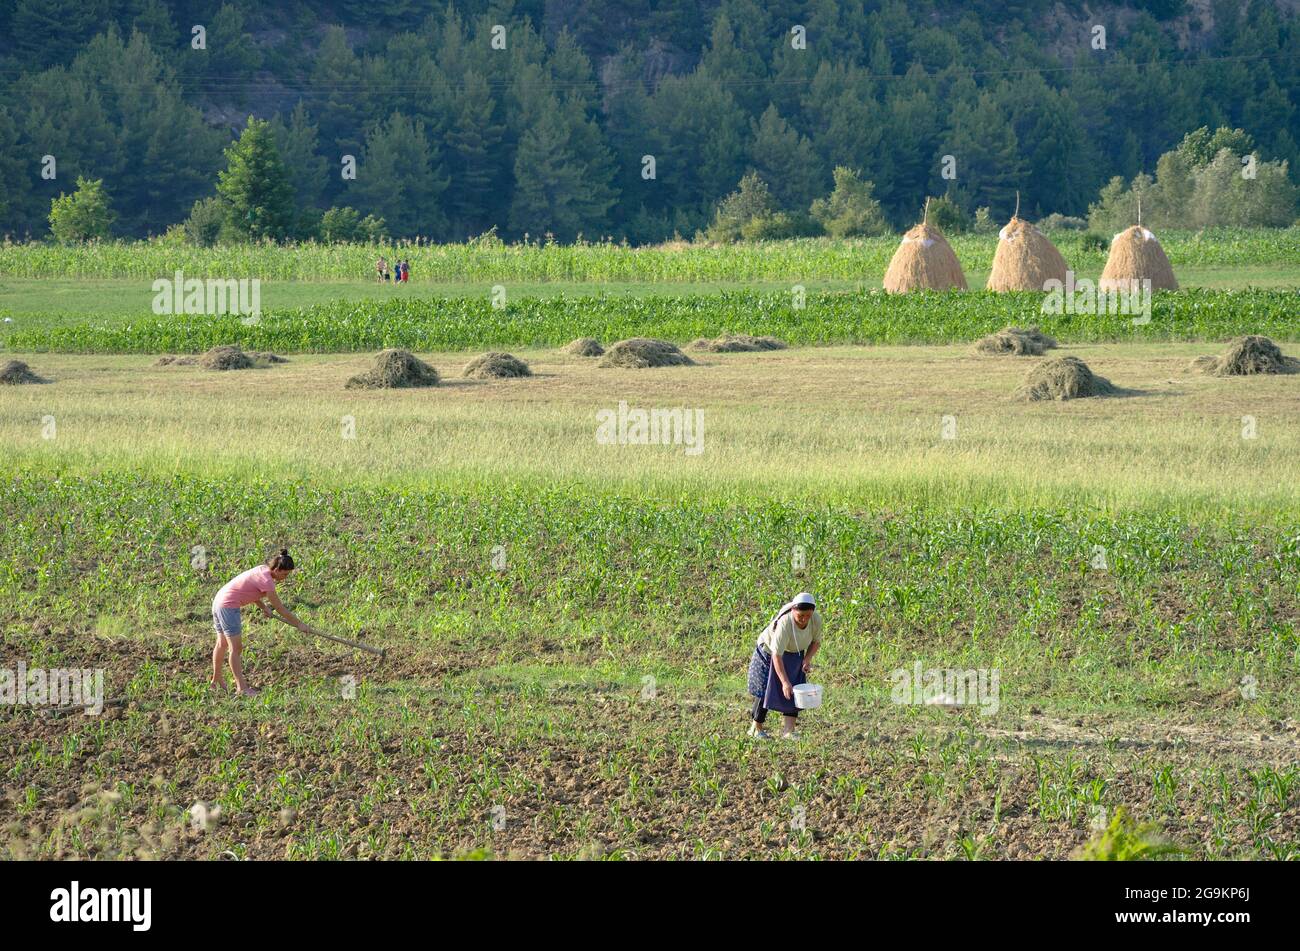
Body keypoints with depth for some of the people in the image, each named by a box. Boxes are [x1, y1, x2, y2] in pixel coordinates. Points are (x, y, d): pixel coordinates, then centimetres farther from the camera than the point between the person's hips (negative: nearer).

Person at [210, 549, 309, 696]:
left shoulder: (263, 570, 7)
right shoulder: (266, 580, -20)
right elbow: (280, 609, -16)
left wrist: (264, 606, 3)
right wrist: (299, 624, -8)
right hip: (229, 606, -10)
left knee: (222, 644, 21)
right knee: (236, 647, -9)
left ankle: (216, 680, 33)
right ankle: (241, 687, -11)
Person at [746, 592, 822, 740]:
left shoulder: (816, 619, -23)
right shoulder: (784, 623, -40)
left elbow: (816, 642, -2)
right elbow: (777, 655, -39)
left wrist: (807, 659, -21)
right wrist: (785, 682, -42)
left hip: (795, 655, 5)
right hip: (768, 652, -5)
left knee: (794, 691, -5)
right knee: (765, 690, -3)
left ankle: (788, 730, -4)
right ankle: (756, 728, 13)